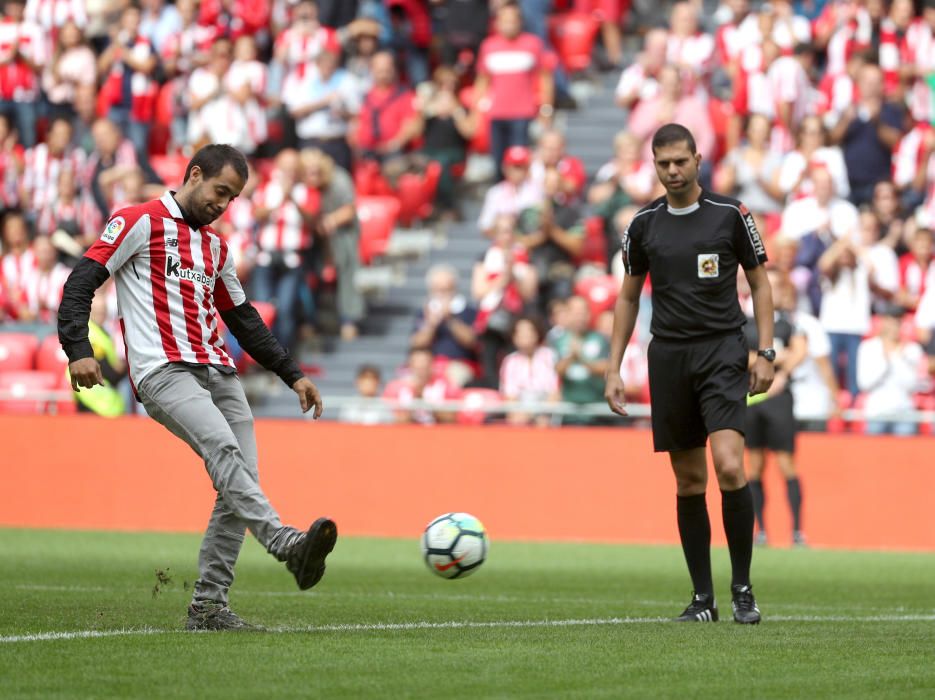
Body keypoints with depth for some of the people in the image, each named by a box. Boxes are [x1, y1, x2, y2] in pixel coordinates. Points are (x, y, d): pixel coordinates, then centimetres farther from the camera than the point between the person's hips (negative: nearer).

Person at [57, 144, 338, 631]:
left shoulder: (215, 248, 25)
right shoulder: (141, 222, 3)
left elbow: (244, 320, 33)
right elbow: (82, 282, -4)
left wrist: (292, 374, 28)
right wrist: (78, 350, -18)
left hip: (217, 371, 8)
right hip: (163, 370, -8)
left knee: (238, 485, -6)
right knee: (223, 449, -30)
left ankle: (208, 606, -2)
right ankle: (287, 545, -47)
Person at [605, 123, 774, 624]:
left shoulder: (730, 215, 0)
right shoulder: (644, 224, 7)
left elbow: (759, 284, 7)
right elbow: (628, 297, 15)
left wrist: (766, 353, -3)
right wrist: (614, 370, 10)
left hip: (722, 350, -3)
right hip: (668, 355, 3)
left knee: (729, 467, -18)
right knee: (689, 480, 5)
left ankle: (743, 588, -7)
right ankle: (702, 597, 11)